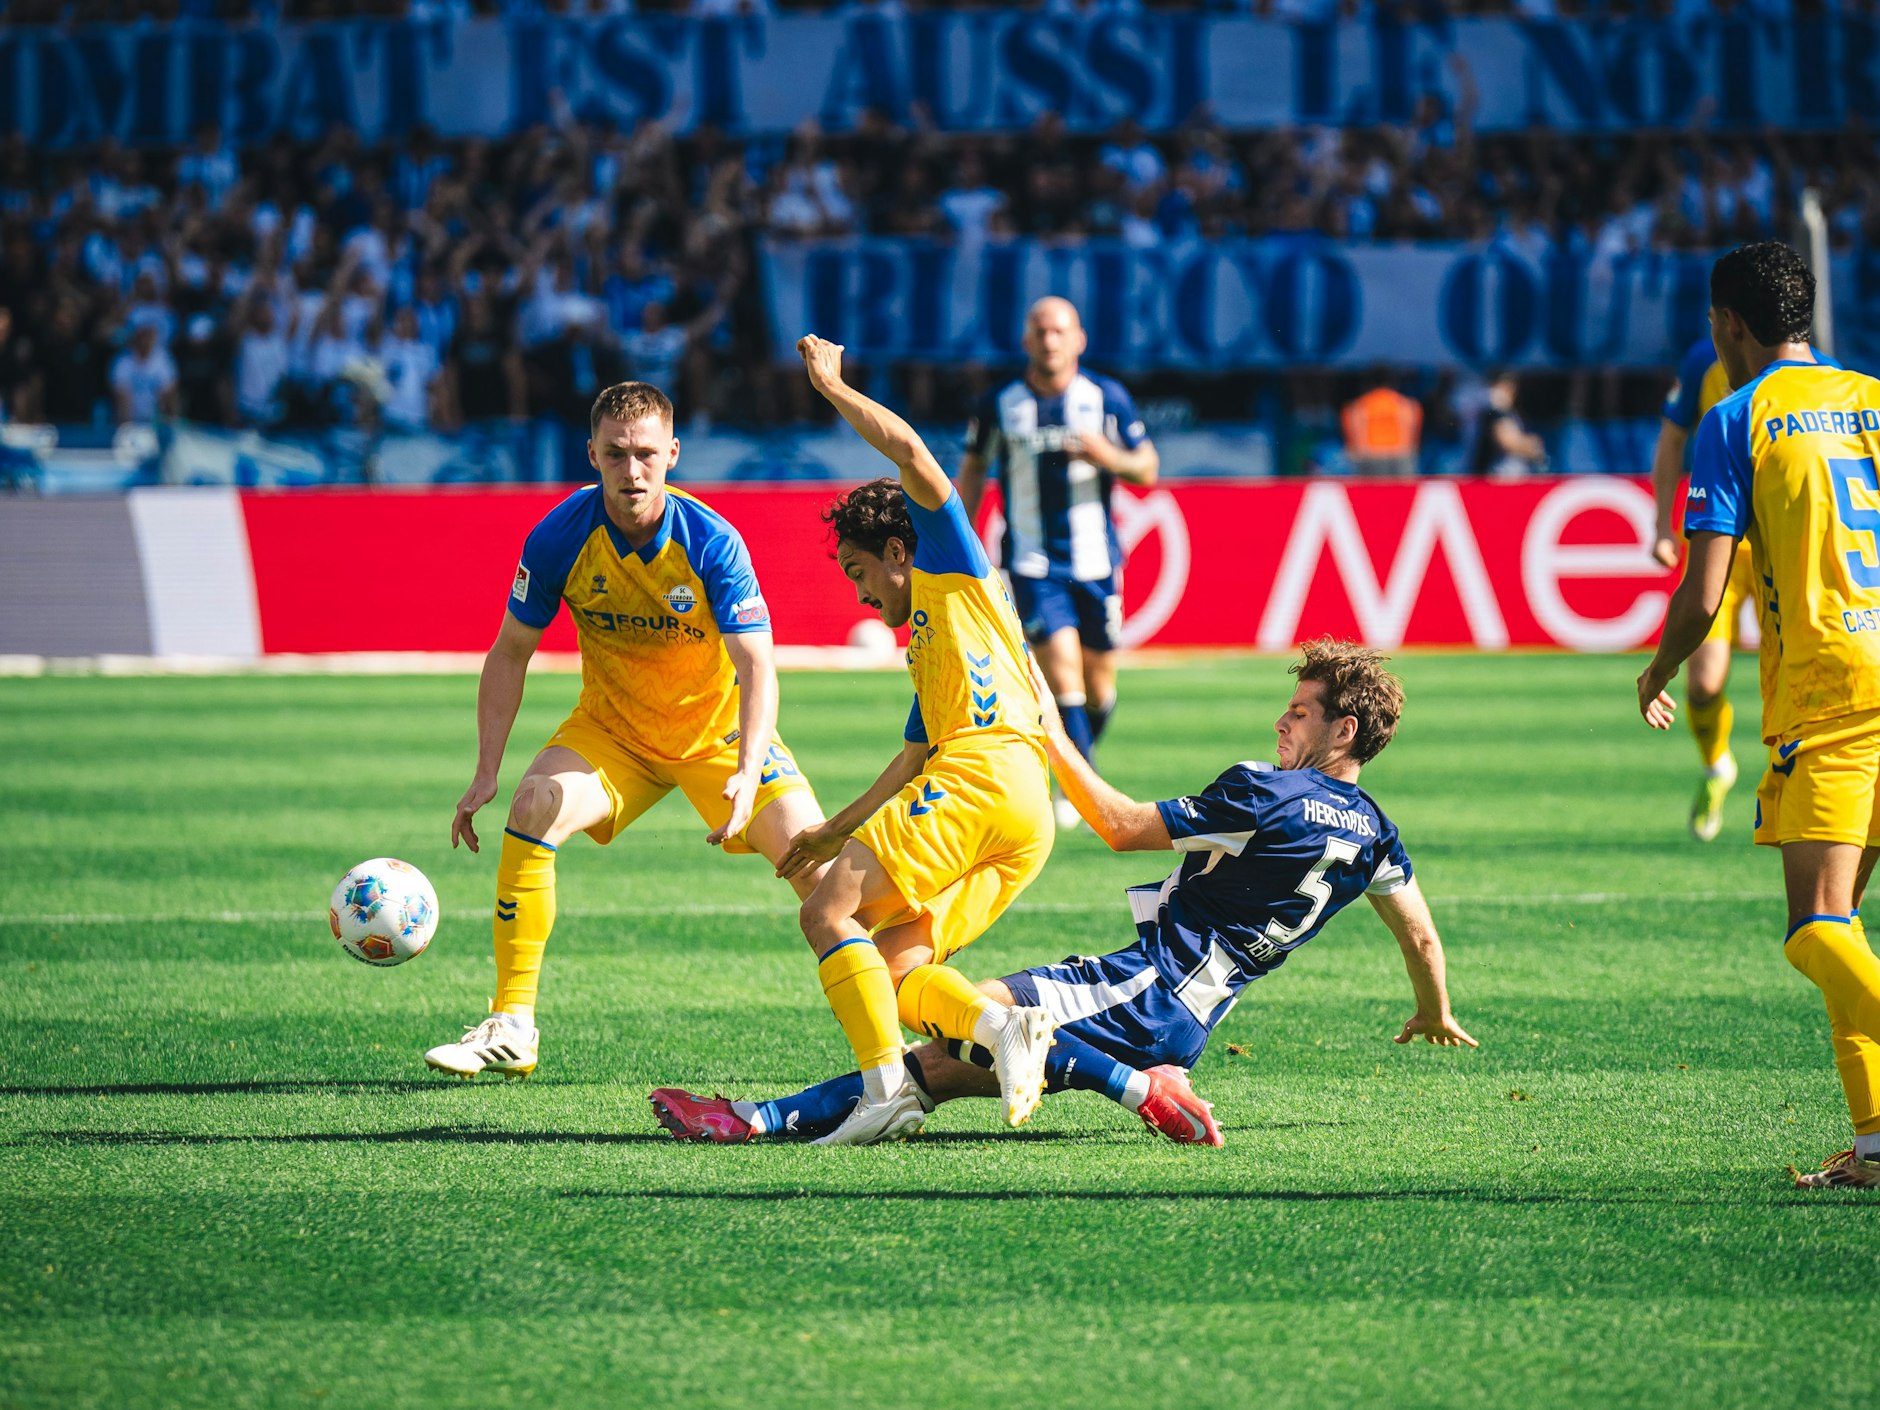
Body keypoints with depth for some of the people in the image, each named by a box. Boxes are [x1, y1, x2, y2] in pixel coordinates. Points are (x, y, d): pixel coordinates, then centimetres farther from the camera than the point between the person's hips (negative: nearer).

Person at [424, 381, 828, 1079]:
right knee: (533, 807, -26)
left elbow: (756, 667, -27)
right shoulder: (559, 537, -18)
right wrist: (486, 773, -11)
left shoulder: (713, 542, -23)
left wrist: (749, 772, -43)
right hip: (610, 727, 1)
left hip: (716, 728, -1)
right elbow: (510, 654, -5)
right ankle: (511, 1027, -18)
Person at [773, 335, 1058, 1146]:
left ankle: (888, 1087, -27)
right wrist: (837, 832, 41)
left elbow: (910, 453, -2)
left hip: (984, 774, -9)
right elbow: (914, 758, 37)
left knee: (828, 913, -13)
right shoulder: (926, 645, 34)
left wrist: (831, 385, 8)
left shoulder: (952, 565, 11)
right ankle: (1003, 1025, -18)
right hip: (1026, 830, 9)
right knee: (887, 967, 5)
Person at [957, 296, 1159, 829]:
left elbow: (1147, 470, 5)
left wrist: (1107, 456, -17)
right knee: (1063, 672, -15)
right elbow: (973, 471, 13)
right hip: (1031, 562, -2)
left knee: (1099, 681, 7)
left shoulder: (1107, 399, 1)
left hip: (1095, 560, 2)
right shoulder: (1000, 406, 1)